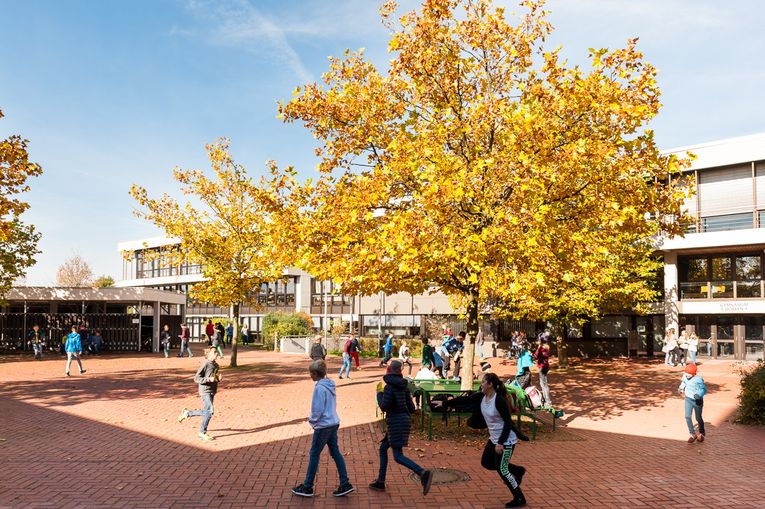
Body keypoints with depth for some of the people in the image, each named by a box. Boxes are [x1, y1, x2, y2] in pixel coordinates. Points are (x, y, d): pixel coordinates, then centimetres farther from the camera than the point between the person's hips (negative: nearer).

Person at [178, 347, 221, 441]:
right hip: (205, 391, -8)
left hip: (212, 392, 8)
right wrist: (208, 379, -26)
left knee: (206, 412, 12)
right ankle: (202, 433, 3)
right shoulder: (205, 364, -13)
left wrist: (218, 379, 0)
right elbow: (196, 378, -15)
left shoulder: (216, 365, 10)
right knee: (210, 411, -13)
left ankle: (187, 413, 31)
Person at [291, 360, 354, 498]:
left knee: (314, 455, 4)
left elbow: (317, 409, -21)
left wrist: (312, 420, -1)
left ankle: (307, 487, 16)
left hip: (323, 426, -8)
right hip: (334, 423, 8)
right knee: (335, 452, 12)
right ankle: (345, 484, 13)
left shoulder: (319, 388, -20)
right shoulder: (330, 385, 6)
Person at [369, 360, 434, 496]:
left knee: (398, 456, -10)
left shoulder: (389, 386, -12)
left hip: (396, 421, -9)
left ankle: (423, 473, -27)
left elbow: (384, 407, -15)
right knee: (383, 448, 19)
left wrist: (379, 395, 2)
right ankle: (380, 481, 22)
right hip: (405, 420, 9)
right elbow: (411, 408, 8)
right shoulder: (404, 386, 10)